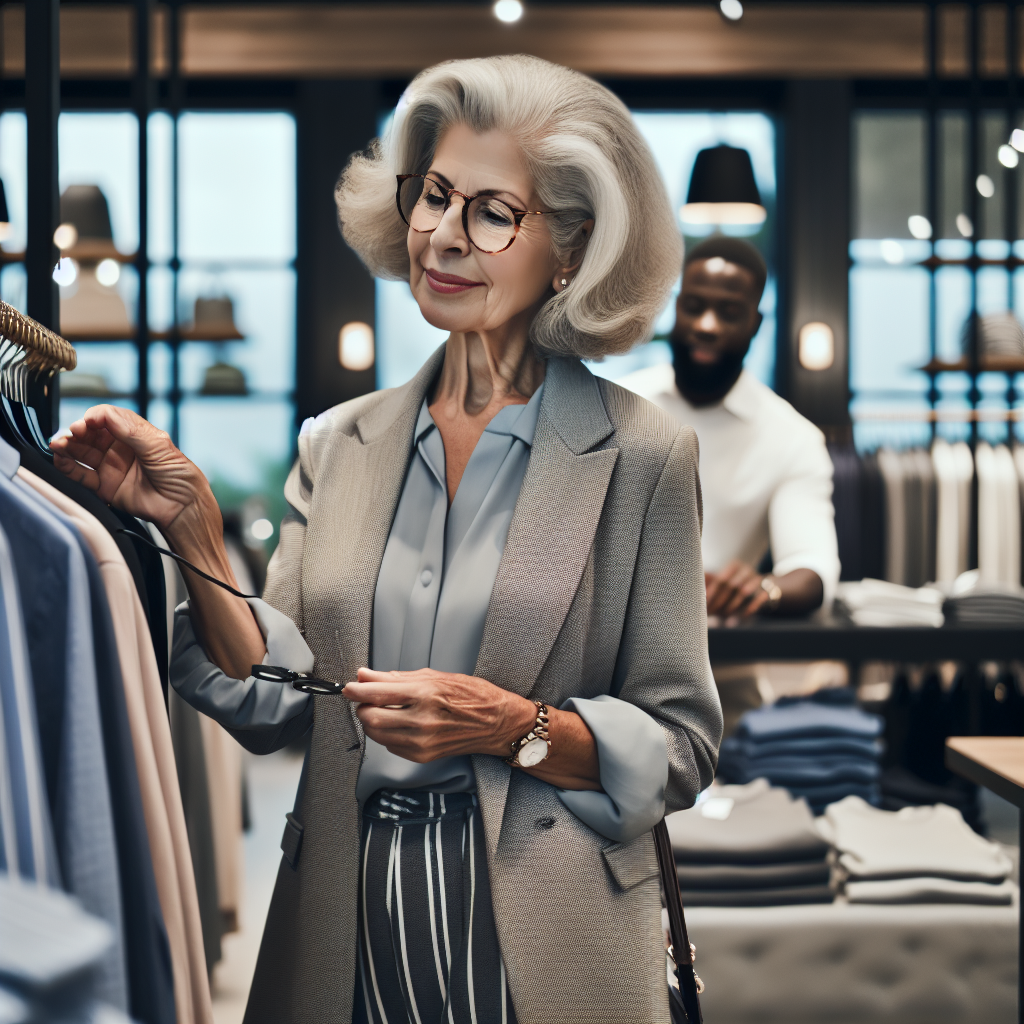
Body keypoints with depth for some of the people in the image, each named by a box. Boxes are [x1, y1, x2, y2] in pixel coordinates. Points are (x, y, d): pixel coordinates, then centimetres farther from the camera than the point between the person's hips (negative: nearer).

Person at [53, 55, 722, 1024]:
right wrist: (193, 529, -10)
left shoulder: (642, 456, -6)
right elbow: (272, 702, 0)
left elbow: (679, 748, -5)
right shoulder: (338, 445, 6)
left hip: (540, 944, -3)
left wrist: (513, 726, -19)